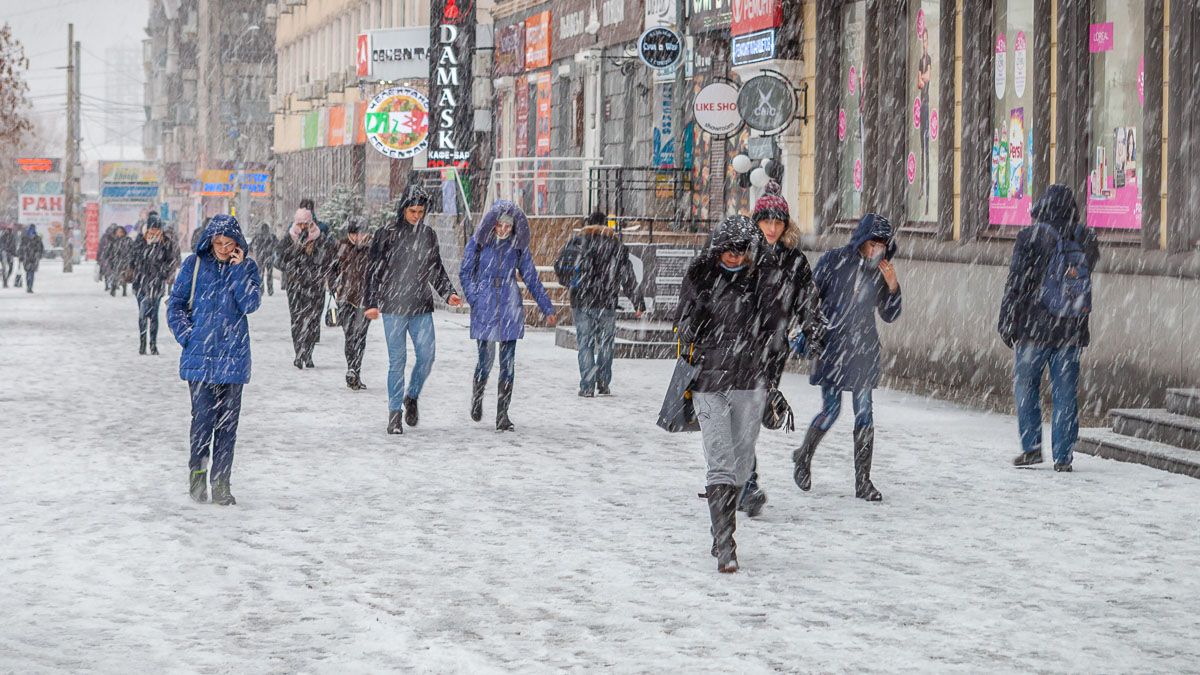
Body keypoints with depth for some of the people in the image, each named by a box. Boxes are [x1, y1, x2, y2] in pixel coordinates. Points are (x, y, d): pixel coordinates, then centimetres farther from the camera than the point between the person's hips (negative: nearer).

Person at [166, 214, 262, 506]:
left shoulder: (247, 267, 5)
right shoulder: (195, 264, 2)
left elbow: (250, 304, -9)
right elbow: (176, 303, 7)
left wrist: (238, 269, -12)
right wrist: (186, 335, -5)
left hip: (233, 358, 1)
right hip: (199, 357, -1)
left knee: (228, 422, 3)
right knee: (203, 419, -7)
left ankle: (221, 484, 10)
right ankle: (197, 476, 9)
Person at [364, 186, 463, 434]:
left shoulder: (428, 235, 10)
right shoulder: (386, 235, -2)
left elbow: (437, 270, 19)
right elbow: (373, 272, -1)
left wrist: (448, 294, 5)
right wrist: (371, 303, -7)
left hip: (422, 308, 3)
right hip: (393, 308, -3)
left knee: (427, 355, -5)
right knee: (397, 361, -3)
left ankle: (412, 396, 21)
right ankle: (395, 413, 6)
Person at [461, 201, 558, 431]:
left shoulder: (518, 246, 6)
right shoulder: (478, 243, 1)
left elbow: (531, 279, 11)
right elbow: (465, 273, 5)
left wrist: (547, 309, 11)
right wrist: (475, 299, -10)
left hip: (510, 310, 2)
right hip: (484, 311, -2)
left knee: (508, 363, -2)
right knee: (485, 360, -4)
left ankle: (502, 415, 5)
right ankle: (477, 397, 27)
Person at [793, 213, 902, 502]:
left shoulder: (879, 270, 5)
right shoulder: (833, 261, -5)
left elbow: (890, 316, 8)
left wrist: (892, 286, -7)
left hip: (864, 350, 3)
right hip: (832, 347, -3)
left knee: (864, 414, -1)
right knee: (831, 410, -6)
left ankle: (863, 481, 3)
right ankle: (803, 457, 21)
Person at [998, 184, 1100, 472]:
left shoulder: (1031, 238, -10)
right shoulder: (1086, 239, 2)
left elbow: (1016, 285, -8)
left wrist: (1006, 324, 0)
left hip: (1034, 329, -3)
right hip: (1072, 331, 3)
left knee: (1026, 384, 11)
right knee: (1066, 392, 6)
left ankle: (1032, 446, 3)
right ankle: (1063, 456, 4)